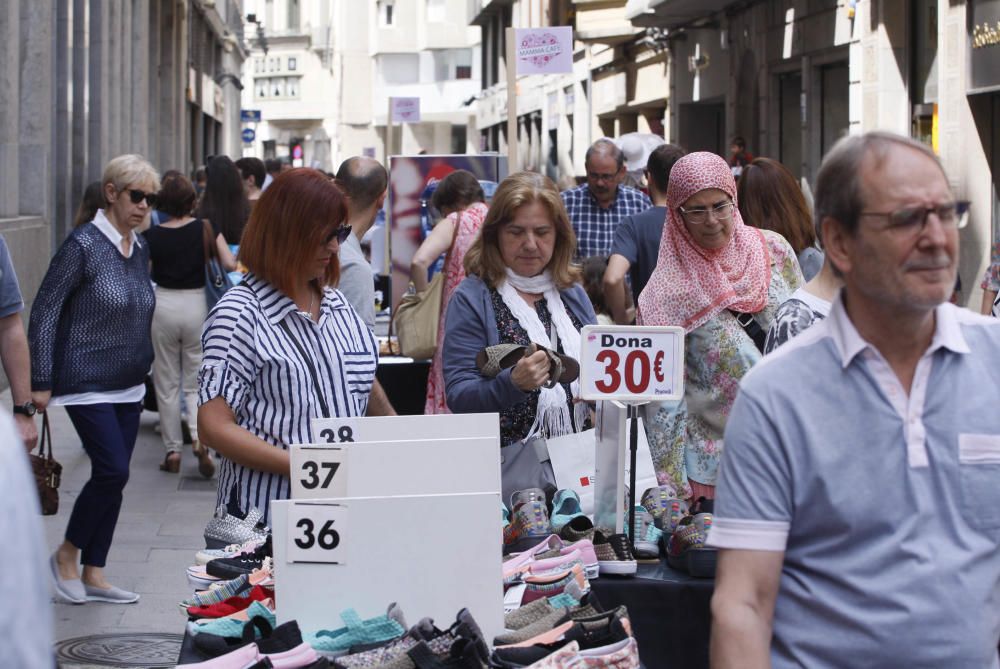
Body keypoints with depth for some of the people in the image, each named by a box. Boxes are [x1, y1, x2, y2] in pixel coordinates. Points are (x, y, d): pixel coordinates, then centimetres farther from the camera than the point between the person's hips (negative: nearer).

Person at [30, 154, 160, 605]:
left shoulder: (139, 249, 8)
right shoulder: (84, 245, -14)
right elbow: (44, 312, -13)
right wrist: (41, 383, -14)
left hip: (129, 386, 7)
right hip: (88, 384, -7)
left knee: (113, 477, 8)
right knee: (113, 471, -13)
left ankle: (93, 575, 17)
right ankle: (67, 555, 8)